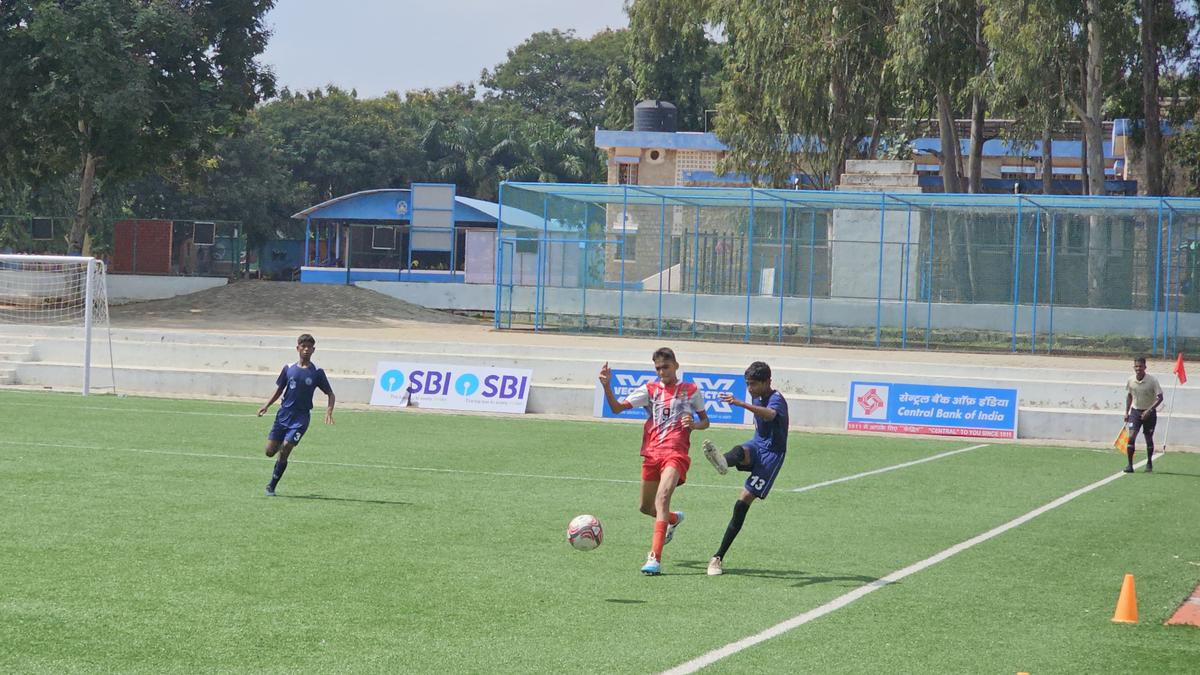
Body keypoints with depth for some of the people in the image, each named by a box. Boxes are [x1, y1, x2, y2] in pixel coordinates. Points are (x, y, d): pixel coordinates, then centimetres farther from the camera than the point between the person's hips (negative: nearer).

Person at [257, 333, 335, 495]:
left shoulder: (317, 372, -2)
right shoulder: (289, 368, 5)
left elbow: (330, 394, 3)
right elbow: (279, 390, 15)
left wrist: (329, 409, -15)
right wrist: (266, 406, 4)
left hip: (301, 418, -3)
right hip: (283, 414, 3)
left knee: (284, 452, -13)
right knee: (270, 451, -2)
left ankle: (272, 486, -1)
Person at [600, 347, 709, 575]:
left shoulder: (691, 391, 6)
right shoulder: (650, 390, 10)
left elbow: (705, 421, 16)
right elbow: (617, 407, 2)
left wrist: (694, 424, -7)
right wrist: (606, 386, -14)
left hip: (675, 453, -5)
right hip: (651, 453, 5)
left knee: (662, 497, -26)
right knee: (647, 507, 14)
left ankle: (655, 557, -32)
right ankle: (674, 519, 50)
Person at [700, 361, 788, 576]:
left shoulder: (776, 399, -16)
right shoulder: (756, 398, 11)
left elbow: (770, 415, -42)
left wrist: (741, 404, -55)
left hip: (771, 454, -6)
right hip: (756, 446, 6)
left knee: (743, 503, -14)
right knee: (740, 452, -34)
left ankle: (719, 557, -8)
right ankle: (722, 461, -75)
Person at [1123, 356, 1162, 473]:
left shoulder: (1152, 380, -16)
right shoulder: (1131, 380, -5)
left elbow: (1160, 397, -15)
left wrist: (1149, 410, -24)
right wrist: (1126, 412, 10)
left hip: (1149, 413, -2)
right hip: (1135, 411, 2)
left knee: (1149, 438, 8)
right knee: (1131, 437, -13)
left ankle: (1149, 463, 29)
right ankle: (1130, 465, -9)